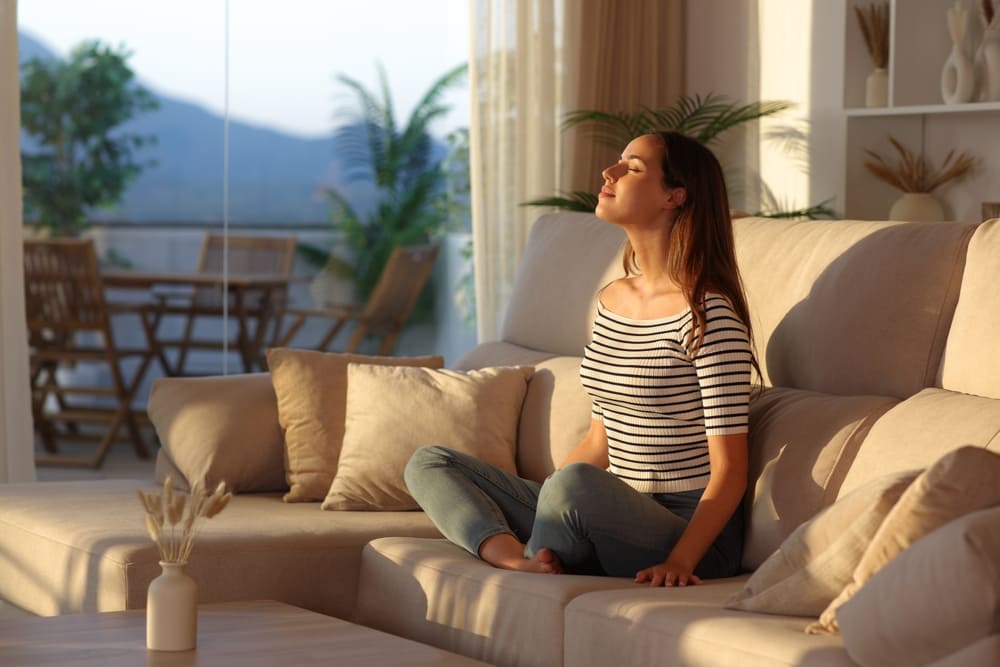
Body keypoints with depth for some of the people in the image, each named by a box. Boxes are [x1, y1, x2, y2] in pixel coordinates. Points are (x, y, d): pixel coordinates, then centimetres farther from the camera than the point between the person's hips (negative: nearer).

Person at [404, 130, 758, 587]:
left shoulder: (708, 313, -13)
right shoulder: (612, 299, 13)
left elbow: (729, 469, -16)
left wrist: (679, 563, -28)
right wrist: (531, 505, 17)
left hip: (688, 531, -9)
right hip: (613, 519, 9)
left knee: (578, 482, -40)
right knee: (430, 462, 2)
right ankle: (517, 559, -27)